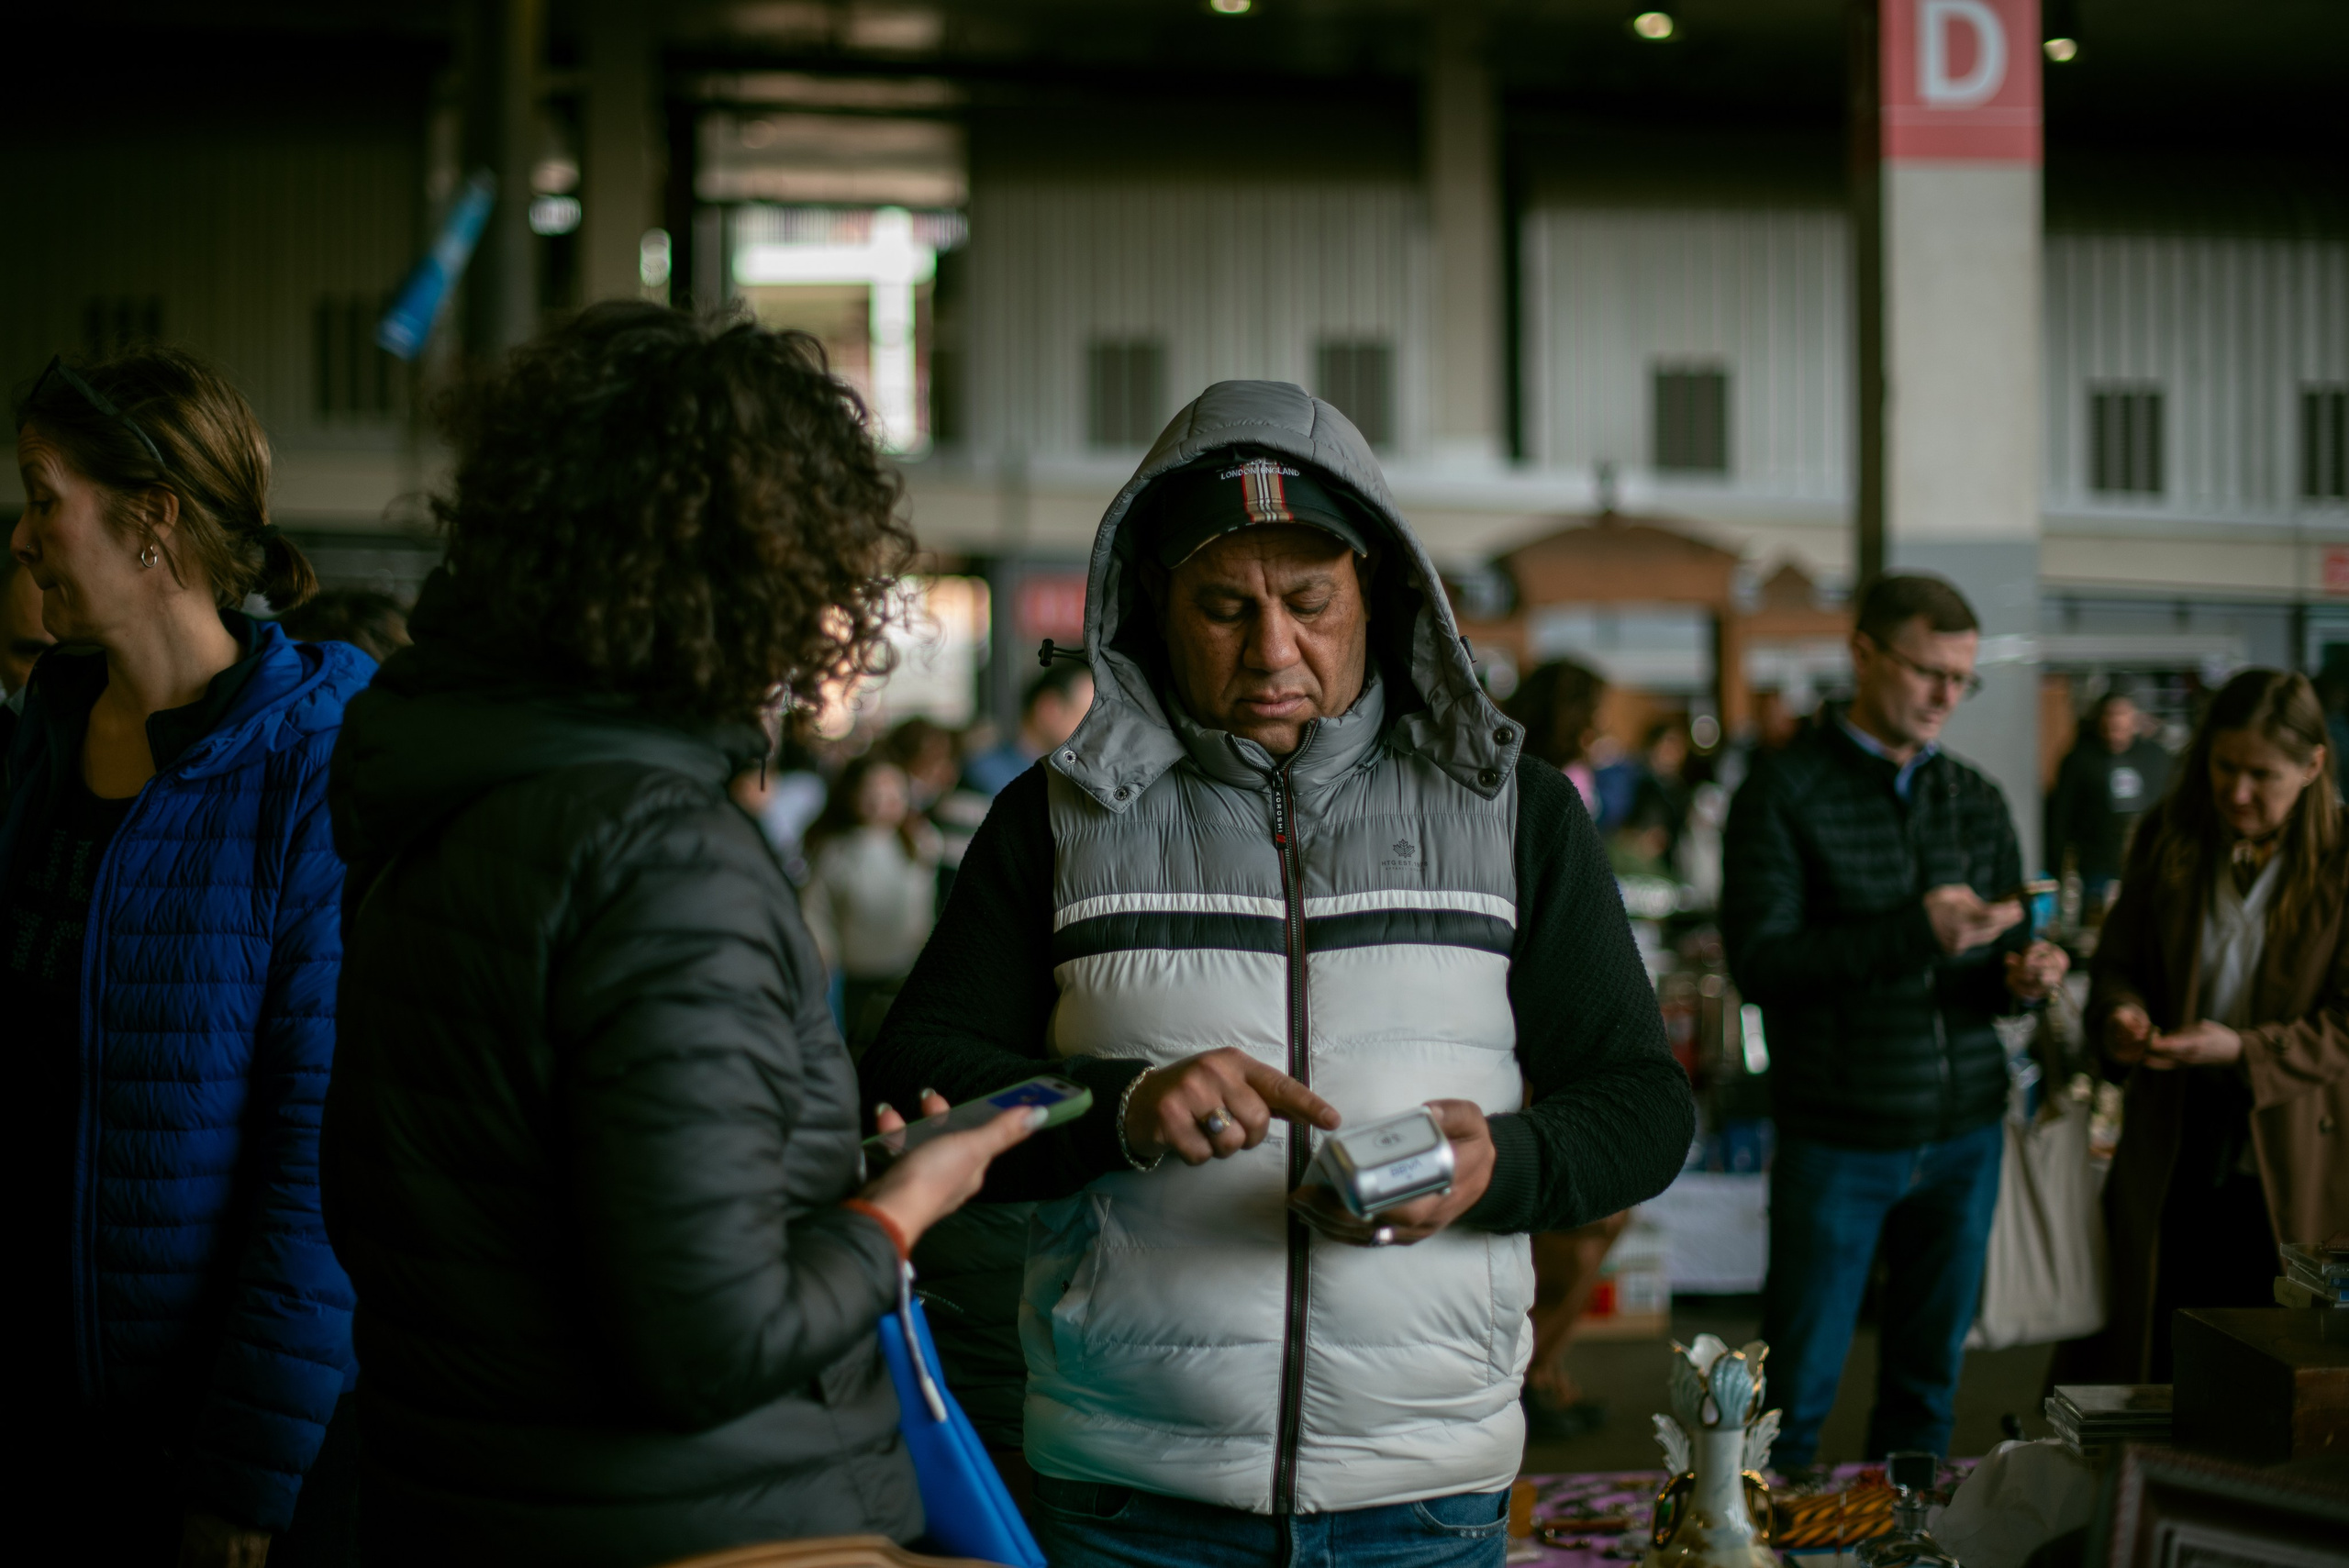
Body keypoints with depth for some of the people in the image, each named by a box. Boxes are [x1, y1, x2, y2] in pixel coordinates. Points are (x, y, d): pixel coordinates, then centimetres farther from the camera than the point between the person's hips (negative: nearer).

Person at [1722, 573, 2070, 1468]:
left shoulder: (1977, 800, 11)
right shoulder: (1785, 791, -6)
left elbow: (2000, 960, 15)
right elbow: (1759, 961, -14)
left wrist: (2023, 977, -10)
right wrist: (1915, 934, -23)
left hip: (1964, 1133, 5)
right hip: (1838, 1137, -5)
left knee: (1928, 1378, 13)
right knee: (1799, 1386, 1)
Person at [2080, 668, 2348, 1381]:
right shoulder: (2169, 837, 4)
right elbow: (2117, 960, 12)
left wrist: (2245, 1051, -22)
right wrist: (2119, 1012, -11)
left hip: (2291, 1179, -3)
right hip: (2171, 1161, 3)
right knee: (2155, 1366, 9)